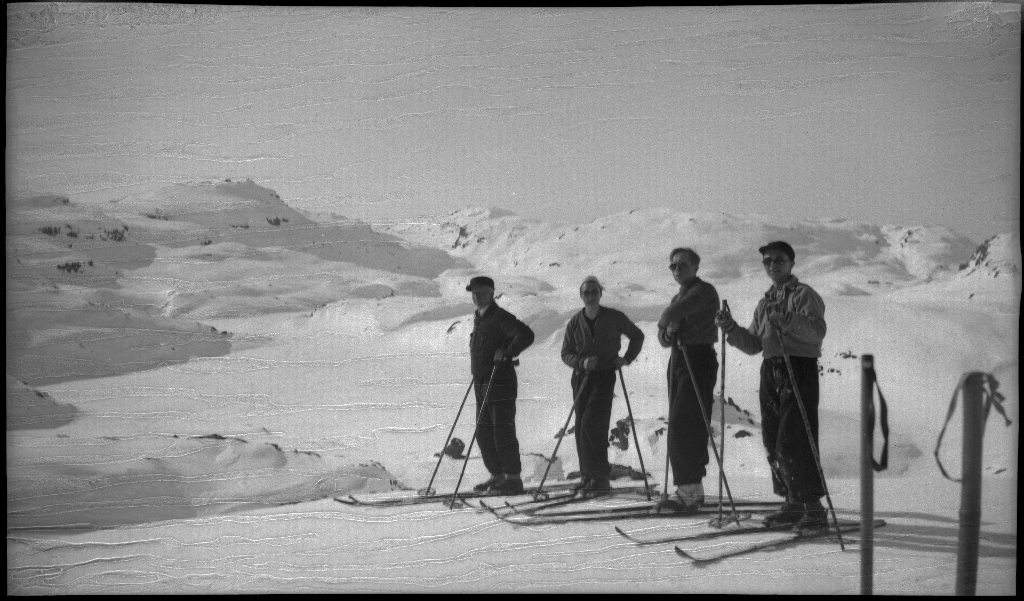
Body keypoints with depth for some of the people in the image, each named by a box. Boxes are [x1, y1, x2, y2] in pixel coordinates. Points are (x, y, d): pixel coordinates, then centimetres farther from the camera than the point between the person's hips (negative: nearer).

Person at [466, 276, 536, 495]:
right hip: (482, 384, 9)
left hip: (500, 384, -9)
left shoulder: (500, 317, -12)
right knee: (484, 433, 12)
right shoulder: (478, 318, 17)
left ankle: (513, 478, 0)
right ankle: (497, 475, 21)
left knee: (503, 432, -7)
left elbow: (526, 335, -24)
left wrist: (507, 353, -22)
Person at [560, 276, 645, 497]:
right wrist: (582, 362, -13)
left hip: (604, 377, -4)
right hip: (581, 377, 4)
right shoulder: (574, 323, 3)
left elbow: (637, 336, 12)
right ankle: (589, 477, 12)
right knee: (581, 427, 3)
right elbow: (566, 354, 6)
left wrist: (627, 358, 1)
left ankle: (598, 476, -11)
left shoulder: (614, 317, -2)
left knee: (591, 424, -18)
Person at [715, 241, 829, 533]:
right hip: (770, 371, 7)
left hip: (799, 369, -7)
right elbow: (753, 344, 17)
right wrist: (731, 328, 2)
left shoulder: (803, 294, 0)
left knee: (793, 442, -14)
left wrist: (786, 320, -29)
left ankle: (814, 507, -9)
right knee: (773, 442, 8)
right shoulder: (765, 302, 21)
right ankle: (793, 503, 18)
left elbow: (818, 330, -16)